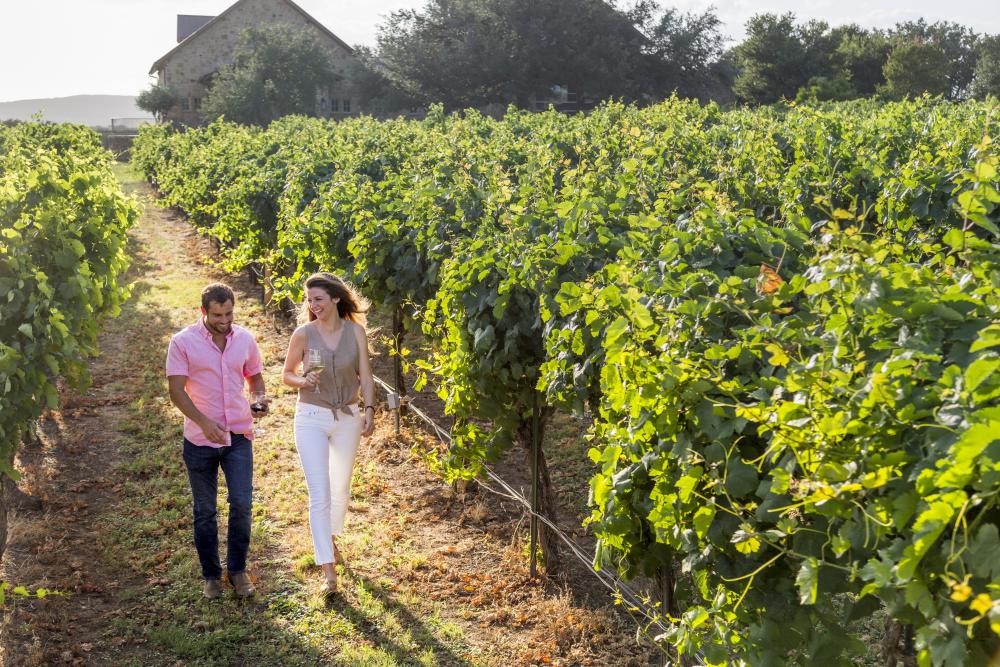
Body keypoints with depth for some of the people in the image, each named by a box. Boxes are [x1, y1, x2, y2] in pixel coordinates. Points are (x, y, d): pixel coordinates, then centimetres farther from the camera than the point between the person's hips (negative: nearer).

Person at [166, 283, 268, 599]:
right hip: (200, 440, -2)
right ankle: (211, 576, 21)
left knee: (242, 504, -4)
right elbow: (176, 390, -11)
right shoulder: (183, 342, -7)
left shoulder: (245, 339, 4)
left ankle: (238, 570, 13)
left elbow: (255, 377, 15)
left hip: (239, 436, 2)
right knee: (205, 511, 8)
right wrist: (204, 422, -24)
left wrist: (260, 399, -8)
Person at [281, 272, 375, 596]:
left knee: (341, 487, 18)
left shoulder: (355, 331, -5)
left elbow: (365, 376, 0)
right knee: (320, 494, -10)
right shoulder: (303, 334, -9)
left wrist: (369, 410, -10)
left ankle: (331, 539, 45)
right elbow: (287, 374, 2)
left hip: (348, 417, 3)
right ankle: (328, 571, -9)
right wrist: (304, 381, -18)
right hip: (311, 418, -2)